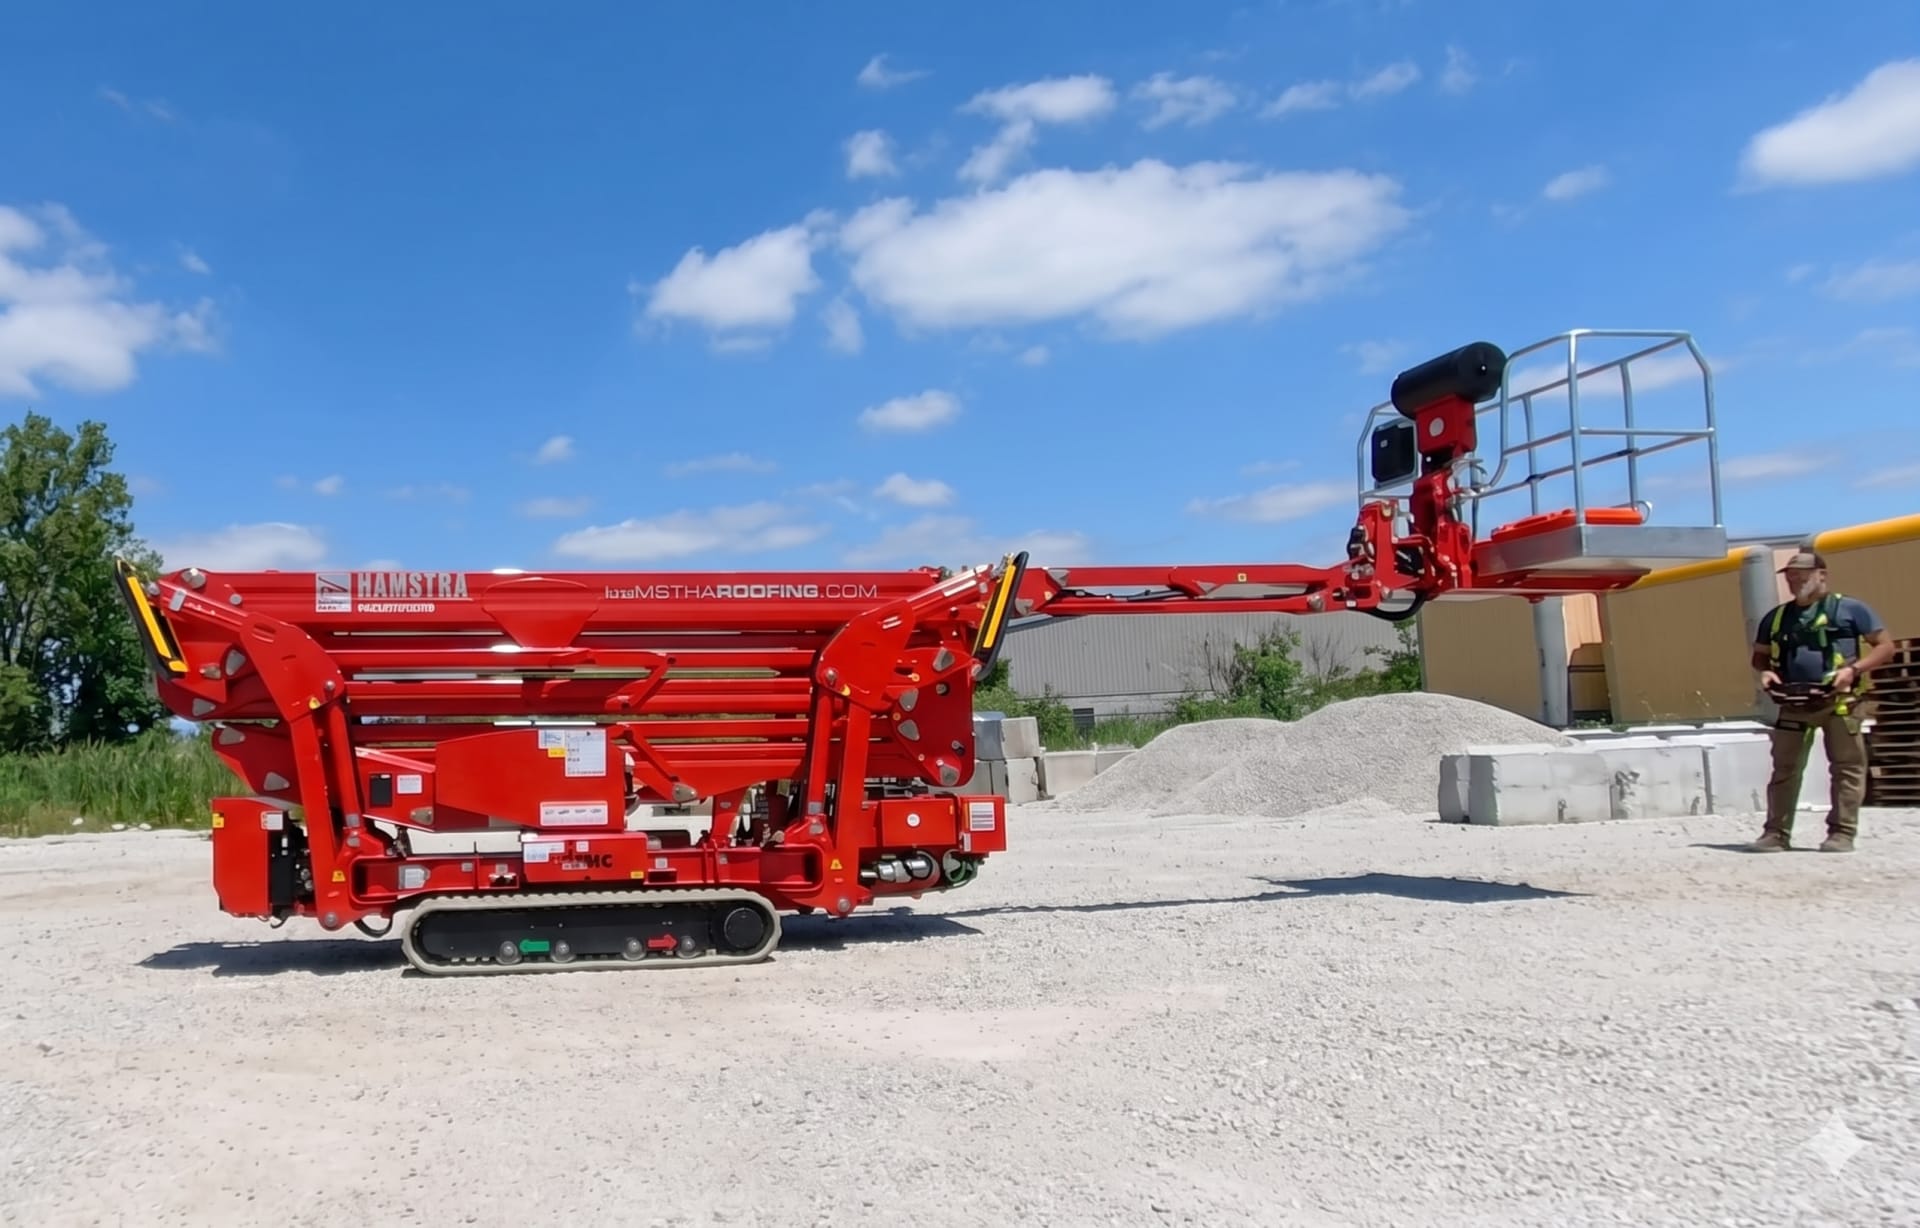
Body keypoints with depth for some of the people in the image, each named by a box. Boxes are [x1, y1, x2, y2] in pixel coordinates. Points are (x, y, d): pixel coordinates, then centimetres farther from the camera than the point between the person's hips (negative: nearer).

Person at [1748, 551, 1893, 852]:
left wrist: (1853, 669, -14)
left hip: (1841, 702, -4)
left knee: (1847, 767, 0)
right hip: (1794, 704, 4)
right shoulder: (1777, 617, 16)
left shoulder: (1850, 609, 2)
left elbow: (1885, 646, 0)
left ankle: (1842, 833, 6)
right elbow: (1759, 655, 25)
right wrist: (1765, 671, 2)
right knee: (1784, 768, 3)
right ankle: (1776, 833, 7)